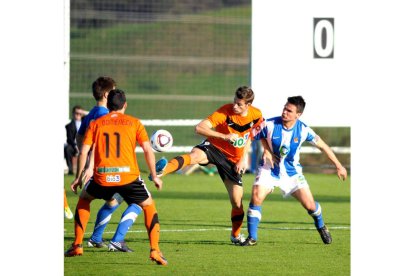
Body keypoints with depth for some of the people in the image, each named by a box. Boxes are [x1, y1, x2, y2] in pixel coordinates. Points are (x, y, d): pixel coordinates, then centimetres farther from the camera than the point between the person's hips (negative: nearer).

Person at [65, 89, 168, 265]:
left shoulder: (96, 123, 13)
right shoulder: (134, 123, 11)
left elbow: (84, 152, 8)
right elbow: (148, 150, 3)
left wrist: (79, 177, 16)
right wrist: (154, 176, 11)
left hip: (102, 177, 1)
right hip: (128, 176, -1)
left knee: (84, 199, 30)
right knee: (149, 206, 19)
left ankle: (77, 246, 24)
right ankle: (155, 250, 3)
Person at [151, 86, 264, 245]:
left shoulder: (256, 115, -8)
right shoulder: (225, 112, -20)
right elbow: (199, 128, -27)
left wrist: (243, 159, 3)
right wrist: (224, 136, -37)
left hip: (234, 159, 4)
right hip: (214, 147, -4)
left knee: (237, 201, 2)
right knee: (194, 156, -39)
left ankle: (236, 235, 27)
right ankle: (163, 170, -65)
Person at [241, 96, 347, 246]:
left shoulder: (303, 130, -17)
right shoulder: (270, 125, -21)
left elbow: (322, 145, -4)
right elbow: (261, 136, 0)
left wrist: (338, 165, 0)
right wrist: (266, 150, -17)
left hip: (292, 171, 1)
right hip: (269, 169, -1)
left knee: (310, 205, -3)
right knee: (256, 197, -23)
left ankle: (321, 227, 32)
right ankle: (252, 238, -12)